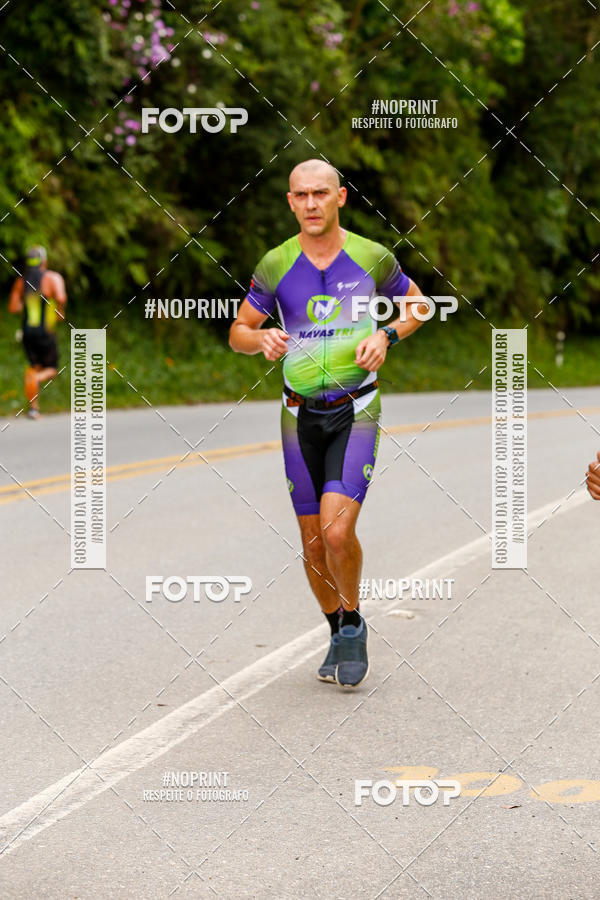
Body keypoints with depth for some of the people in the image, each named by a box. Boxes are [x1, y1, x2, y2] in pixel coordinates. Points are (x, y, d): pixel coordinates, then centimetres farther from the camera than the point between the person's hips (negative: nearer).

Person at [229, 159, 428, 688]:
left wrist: (386, 335, -8)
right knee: (313, 543, 7)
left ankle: (353, 624, 7)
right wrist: (262, 338, -17)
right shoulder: (276, 265, -2)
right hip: (301, 414, 3)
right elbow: (238, 331, 6)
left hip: (357, 411, -2)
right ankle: (338, 635, 30)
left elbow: (416, 303, 12)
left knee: (337, 530, -19)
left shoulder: (372, 257, -5)